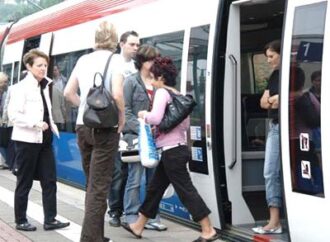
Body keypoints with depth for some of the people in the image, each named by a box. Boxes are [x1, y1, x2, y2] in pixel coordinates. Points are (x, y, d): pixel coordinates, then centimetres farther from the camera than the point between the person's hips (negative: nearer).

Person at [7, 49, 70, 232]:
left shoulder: (45, 86, 12)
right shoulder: (21, 87, -11)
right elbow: (13, 115, -17)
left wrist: (51, 126, 4)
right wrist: (36, 124, -22)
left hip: (44, 140, 7)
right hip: (27, 140, -7)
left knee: (49, 180, 3)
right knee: (24, 182, 3)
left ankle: (50, 220, 8)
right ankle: (20, 221, 13)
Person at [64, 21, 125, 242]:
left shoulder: (84, 60, 10)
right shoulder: (115, 59, -8)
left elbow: (69, 92, 12)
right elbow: (117, 93, -20)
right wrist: (122, 117, -6)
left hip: (83, 126, 6)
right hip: (105, 127, -6)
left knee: (92, 184, 16)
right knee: (99, 187, -5)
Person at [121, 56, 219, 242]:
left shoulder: (162, 92, -10)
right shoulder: (178, 95, 15)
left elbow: (155, 118, -24)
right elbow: (186, 125, 17)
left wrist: (143, 115, -6)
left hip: (172, 150, -10)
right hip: (177, 149, 10)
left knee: (185, 190, -7)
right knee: (155, 188, 15)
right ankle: (139, 226, 25)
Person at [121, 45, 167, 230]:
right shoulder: (131, 81, 0)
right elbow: (125, 110, -6)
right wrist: (140, 128, -16)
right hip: (136, 135, -5)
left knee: (154, 178, 7)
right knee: (135, 178, -4)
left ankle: (151, 217, 14)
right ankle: (132, 218, 3)